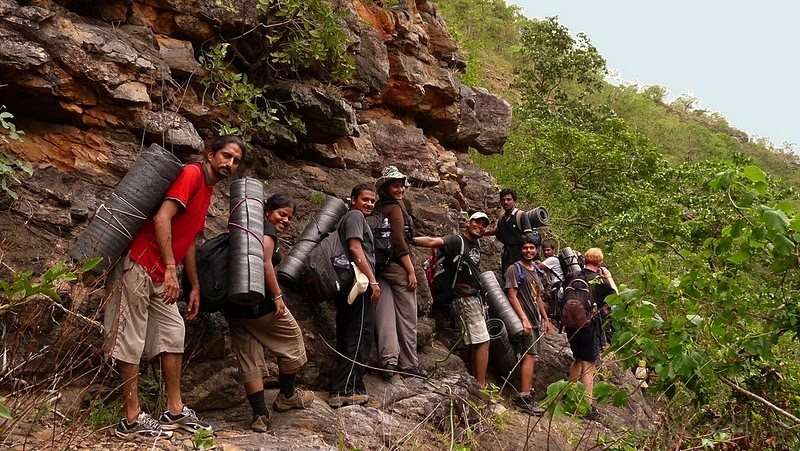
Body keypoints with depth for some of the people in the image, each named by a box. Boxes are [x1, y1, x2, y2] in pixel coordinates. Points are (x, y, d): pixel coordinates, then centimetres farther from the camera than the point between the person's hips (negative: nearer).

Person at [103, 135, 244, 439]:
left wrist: (195, 286, 22)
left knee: (174, 334, 10)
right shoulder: (192, 174, -11)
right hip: (139, 265, -10)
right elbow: (162, 218, -23)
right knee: (131, 340, -5)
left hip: (160, 275, 10)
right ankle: (131, 420, -1)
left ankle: (175, 412, 15)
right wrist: (171, 269, -27)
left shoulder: (207, 191, 17)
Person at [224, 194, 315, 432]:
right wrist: (277, 296, -19)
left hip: (233, 305, 8)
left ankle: (260, 415, 7)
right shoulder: (267, 228, -4)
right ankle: (287, 396, 27)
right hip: (258, 300, -8)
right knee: (291, 337, 14)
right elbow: (264, 261, -19)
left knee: (248, 357, 9)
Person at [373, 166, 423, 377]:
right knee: (407, 317, 1)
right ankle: (409, 363, 7)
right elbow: (399, 241, -16)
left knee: (385, 316, 0)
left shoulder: (377, 209, 14)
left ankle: (388, 360, -5)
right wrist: (411, 271, -14)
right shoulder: (395, 208, -9)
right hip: (398, 266, -7)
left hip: (380, 266, 7)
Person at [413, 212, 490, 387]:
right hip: (465, 298, -9)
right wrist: (409, 240, -42)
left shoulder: (476, 244, 13)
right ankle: (481, 386, -10)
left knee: (477, 344, 12)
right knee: (483, 342, -12)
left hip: (476, 297, 9)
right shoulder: (457, 241, -12)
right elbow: (433, 241, -29)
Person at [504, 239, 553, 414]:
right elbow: (512, 296, -13)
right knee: (530, 356, -15)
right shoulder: (515, 269, -5)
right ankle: (524, 397, -17)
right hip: (525, 320, -9)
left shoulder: (535, 271, 20)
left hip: (536, 321, 9)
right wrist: (524, 319, -19)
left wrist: (546, 319, 19)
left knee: (532, 358, 8)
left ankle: (527, 393, 12)